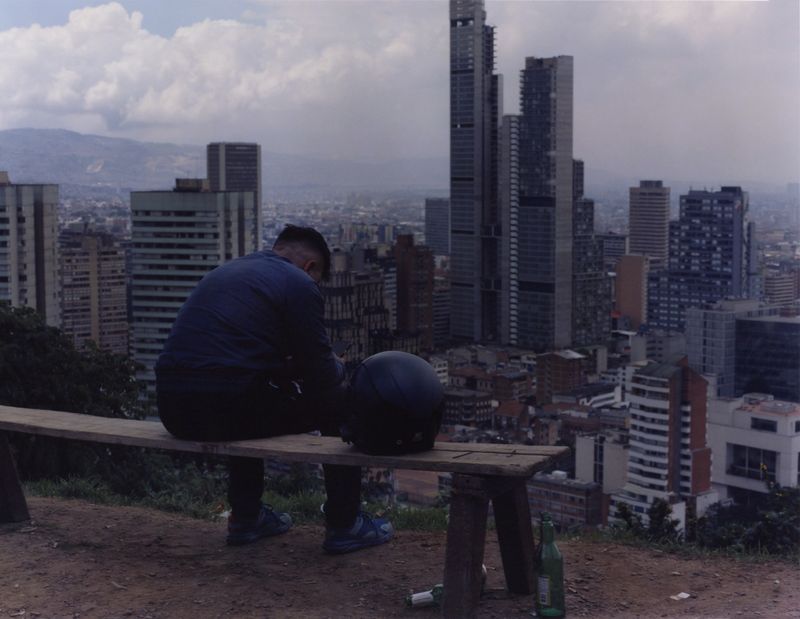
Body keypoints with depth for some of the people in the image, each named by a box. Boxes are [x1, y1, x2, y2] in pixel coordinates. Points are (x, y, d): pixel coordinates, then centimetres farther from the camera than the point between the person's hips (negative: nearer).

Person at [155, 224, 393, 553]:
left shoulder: (224, 271, 24)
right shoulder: (300, 284, 1)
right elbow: (322, 377, 1)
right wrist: (337, 366, 24)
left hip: (172, 409, 8)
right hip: (224, 411, -7)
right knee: (340, 402, 13)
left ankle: (245, 518, 37)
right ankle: (344, 526, 19)